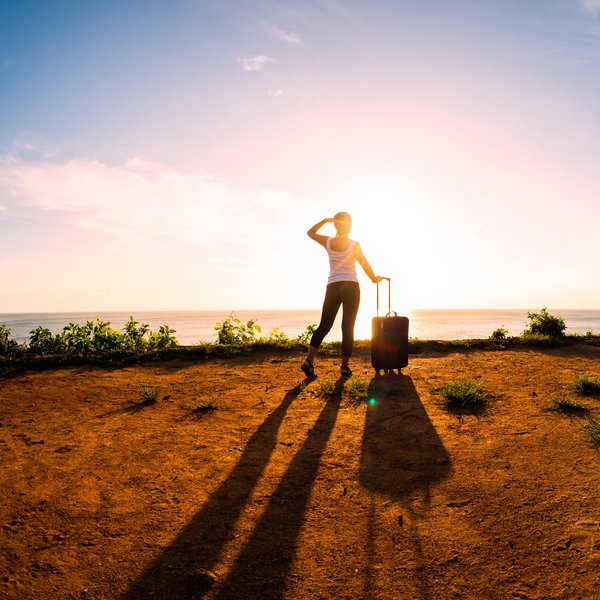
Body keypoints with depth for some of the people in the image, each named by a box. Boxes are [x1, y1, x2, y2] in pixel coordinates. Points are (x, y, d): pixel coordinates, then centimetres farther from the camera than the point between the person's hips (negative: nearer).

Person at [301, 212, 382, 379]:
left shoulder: (328, 242, 4)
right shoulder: (354, 245, -3)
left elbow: (310, 232, 22)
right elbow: (365, 265, 2)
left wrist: (325, 220, 22)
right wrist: (374, 278, 19)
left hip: (333, 287, 2)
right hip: (351, 286, -2)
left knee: (324, 326, 2)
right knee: (348, 327, 3)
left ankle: (309, 360, -15)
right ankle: (344, 366, 6)